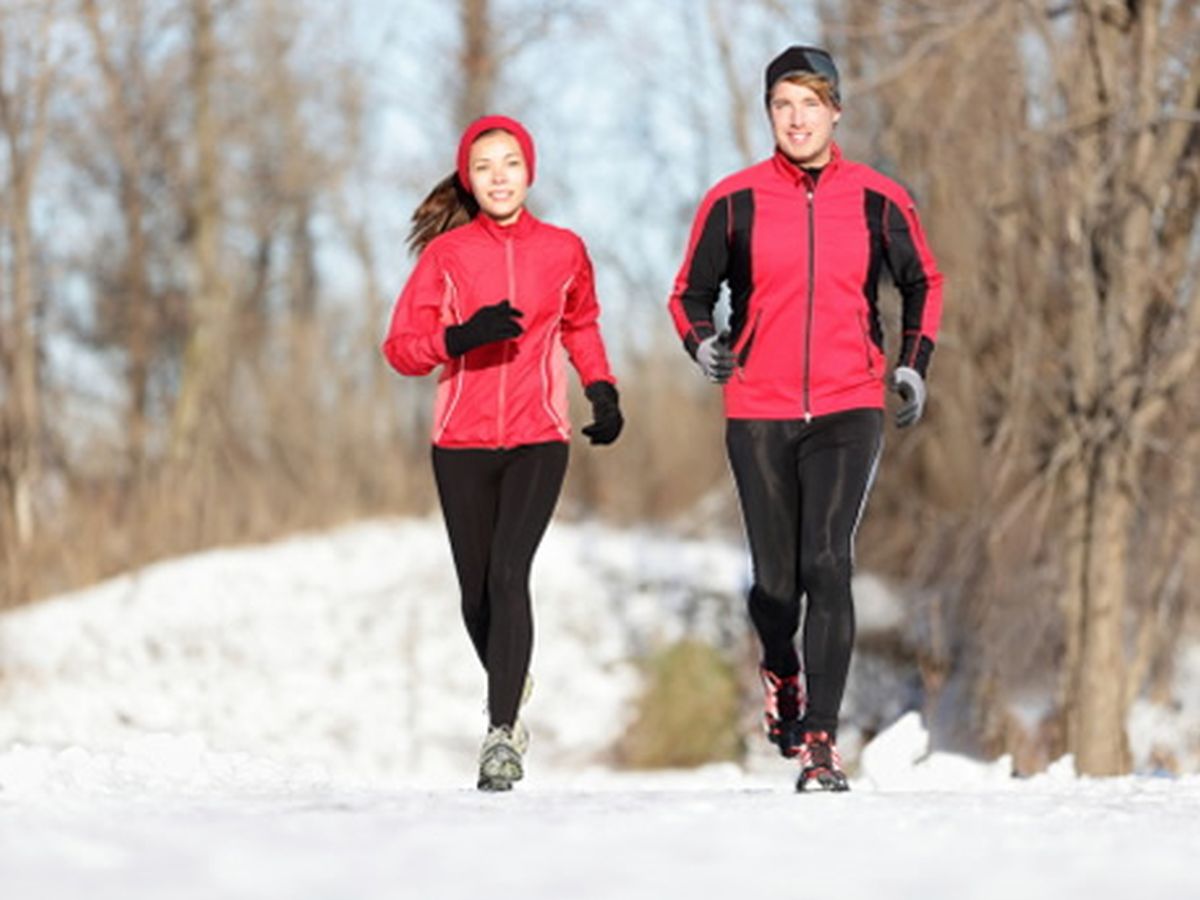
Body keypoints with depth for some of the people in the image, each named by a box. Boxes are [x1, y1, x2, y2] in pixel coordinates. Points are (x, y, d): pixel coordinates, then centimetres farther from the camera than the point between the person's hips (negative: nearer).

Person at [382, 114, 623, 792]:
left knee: (508, 575, -19)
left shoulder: (563, 250, 4)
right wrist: (461, 336, -20)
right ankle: (512, 687, 35)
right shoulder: (447, 253, 0)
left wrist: (603, 391, 10)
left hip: (538, 442, -1)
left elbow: (581, 325, 23)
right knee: (477, 593, 6)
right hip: (462, 444, 1)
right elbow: (401, 348, -2)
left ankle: (502, 732, -21)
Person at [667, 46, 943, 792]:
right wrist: (702, 342, -9)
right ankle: (781, 674, 42)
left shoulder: (878, 200, 2)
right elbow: (691, 291, 11)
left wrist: (914, 363, 5)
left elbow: (924, 283, 18)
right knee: (774, 579, 7)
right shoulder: (734, 201, 0)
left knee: (827, 562, -18)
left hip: (849, 409, -1)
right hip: (759, 414, 1)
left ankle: (821, 739, -17)